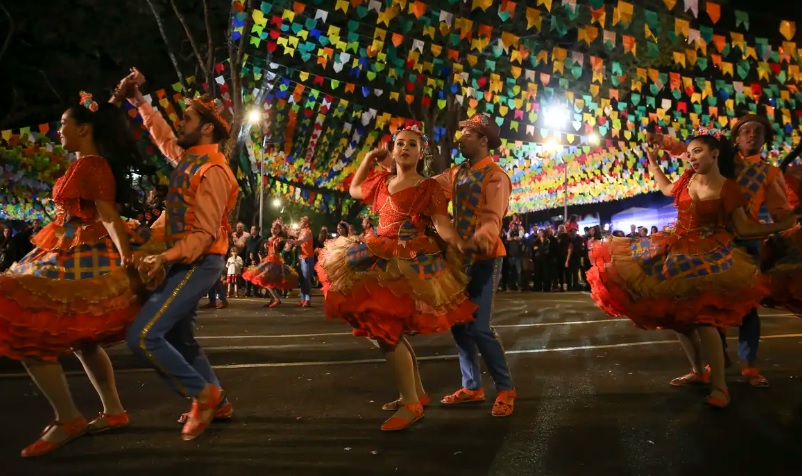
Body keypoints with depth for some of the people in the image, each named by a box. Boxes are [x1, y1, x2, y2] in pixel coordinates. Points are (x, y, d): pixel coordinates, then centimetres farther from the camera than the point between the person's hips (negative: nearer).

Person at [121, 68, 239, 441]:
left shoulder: (211, 171, -19)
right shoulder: (188, 157, 8)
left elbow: (206, 234, -23)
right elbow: (164, 137, 31)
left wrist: (165, 258, -33)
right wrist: (139, 102, 28)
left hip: (198, 263, -10)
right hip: (185, 261, 10)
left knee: (143, 336, -15)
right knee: (178, 338, 16)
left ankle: (204, 394, -3)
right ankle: (216, 402, 27)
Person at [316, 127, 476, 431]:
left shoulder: (428, 188, -3)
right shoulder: (382, 182, 15)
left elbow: (443, 226, -13)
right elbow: (354, 190, 33)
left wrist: (463, 247, -32)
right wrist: (367, 159, 23)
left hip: (408, 262, -8)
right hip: (381, 259, 8)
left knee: (386, 329, -15)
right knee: (389, 330, 11)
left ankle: (411, 403, -4)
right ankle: (418, 393, 25)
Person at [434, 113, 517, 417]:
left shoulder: (496, 176, -12)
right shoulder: (456, 174, 12)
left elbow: (493, 218, -24)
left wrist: (482, 237, -45)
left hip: (484, 258, -8)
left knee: (479, 327, -11)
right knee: (459, 324, 10)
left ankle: (505, 388, 6)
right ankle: (472, 387, 23)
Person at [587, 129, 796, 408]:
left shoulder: (728, 189, -11)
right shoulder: (688, 178, 3)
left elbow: (744, 228, -9)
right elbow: (668, 190, 26)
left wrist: (786, 224, -18)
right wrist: (653, 162, 25)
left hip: (707, 257, -6)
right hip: (677, 252, 6)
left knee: (701, 318, -17)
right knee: (677, 316, 9)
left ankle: (719, 386, -7)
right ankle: (698, 371, 27)